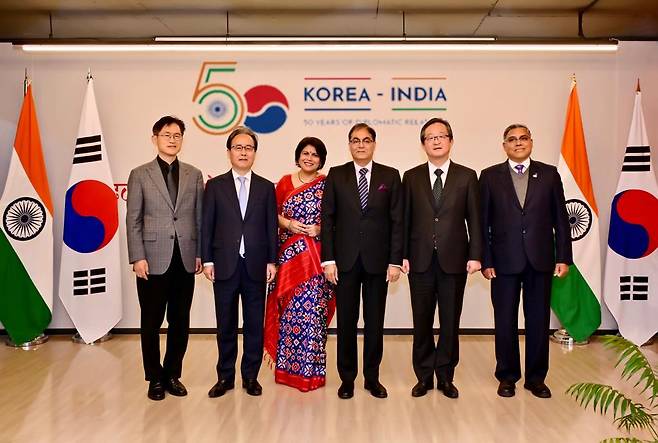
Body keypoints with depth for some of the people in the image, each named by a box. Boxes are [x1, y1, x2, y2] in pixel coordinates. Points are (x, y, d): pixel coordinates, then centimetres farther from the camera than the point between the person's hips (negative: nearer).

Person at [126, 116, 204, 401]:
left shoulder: (194, 175, 10)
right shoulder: (140, 174, 3)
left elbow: (199, 217, 9)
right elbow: (133, 220, -1)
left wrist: (200, 253, 3)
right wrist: (137, 257, -8)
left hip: (185, 260, 2)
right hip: (153, 260, -2)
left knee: (180, 321, 9)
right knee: (151, 322, 6)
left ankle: (173, 374, 24)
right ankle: (155, 377, 21)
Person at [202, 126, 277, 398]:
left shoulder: (266, 187, 7)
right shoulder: (215, 186, 5)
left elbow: (271, 227, 5)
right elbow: (206, 226, 3)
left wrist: (272, 261, 0)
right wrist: (207, 260, -3)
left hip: (256, 266, 1)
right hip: (225, 265, 0)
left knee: (254, 324, 7)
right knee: (226, 324, 8)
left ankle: (251, 376, 20)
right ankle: (225, 377, 20)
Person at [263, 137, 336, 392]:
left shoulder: (327, 184, 3)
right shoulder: (285, 182, 9)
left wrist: (320, 228, -13)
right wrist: (288, 223, -7)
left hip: (317, 255, -2)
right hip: (290, 255, 2)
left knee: (313, 309, -2)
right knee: (290, 309, 3)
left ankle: (311, 370, 11)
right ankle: (288, 368, 18)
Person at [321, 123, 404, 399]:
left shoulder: (390, 176, 4)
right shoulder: (336, 175, 4)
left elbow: (397, 221, 1)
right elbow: (327, 219, 1)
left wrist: (395, 261, -4)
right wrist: (328, 259, -6)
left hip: (378, 260, 0)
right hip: (345, 260, 0)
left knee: (375, 322, 9)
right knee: (346, 321, 7)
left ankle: (372, 378, 23)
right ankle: (347, 378, 21)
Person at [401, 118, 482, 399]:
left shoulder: (466, 176, 4)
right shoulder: (411, 177, 6)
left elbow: (474, 219, 2)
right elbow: (405, 219, 4)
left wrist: (475, 255, -5)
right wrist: (402, 255, -2)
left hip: (454, 260, 0)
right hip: (420, 260, 1)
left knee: (450, 321, 7)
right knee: (422, 321, 8)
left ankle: (445, 376, 22)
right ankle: (424, 376, 21)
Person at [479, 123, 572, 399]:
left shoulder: (549, 174, 7)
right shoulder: (490, 176, 3)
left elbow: (560, 218, 6)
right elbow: (483, 222, 1)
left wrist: (563, 257, 0)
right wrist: (485, 260, -5)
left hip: (540, 259, 1)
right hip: (504, 260, -1)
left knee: (539, 320, 9)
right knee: (505, 321, 7)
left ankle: (536, 378, 23)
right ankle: (507, 377, 22)